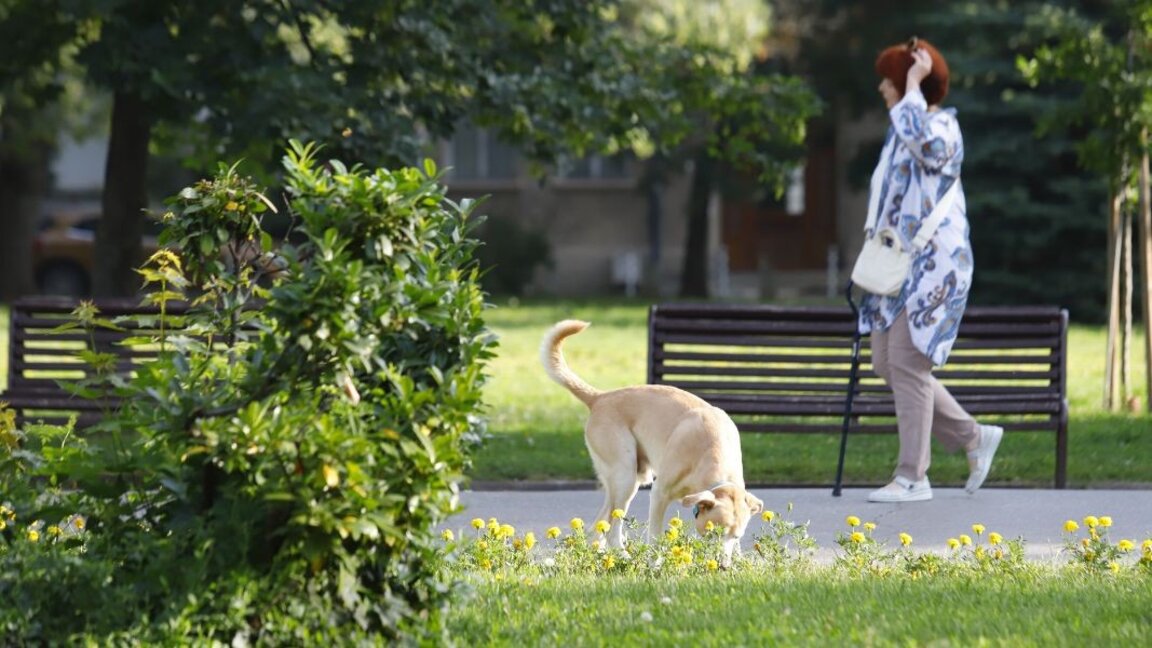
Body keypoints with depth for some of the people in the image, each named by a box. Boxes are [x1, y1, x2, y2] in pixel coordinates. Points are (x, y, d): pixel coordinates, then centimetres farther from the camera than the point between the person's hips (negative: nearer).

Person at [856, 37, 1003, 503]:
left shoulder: (942, 128, -11)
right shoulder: (900, 131, 19)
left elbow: (919, 140, -37)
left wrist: (914, 84, -25)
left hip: (932, 264, -10)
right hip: (897, 265, 10)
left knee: (907, 364, -10)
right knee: (887, 364, 8)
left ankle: (912, 477, -5)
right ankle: (974, 438, 19)